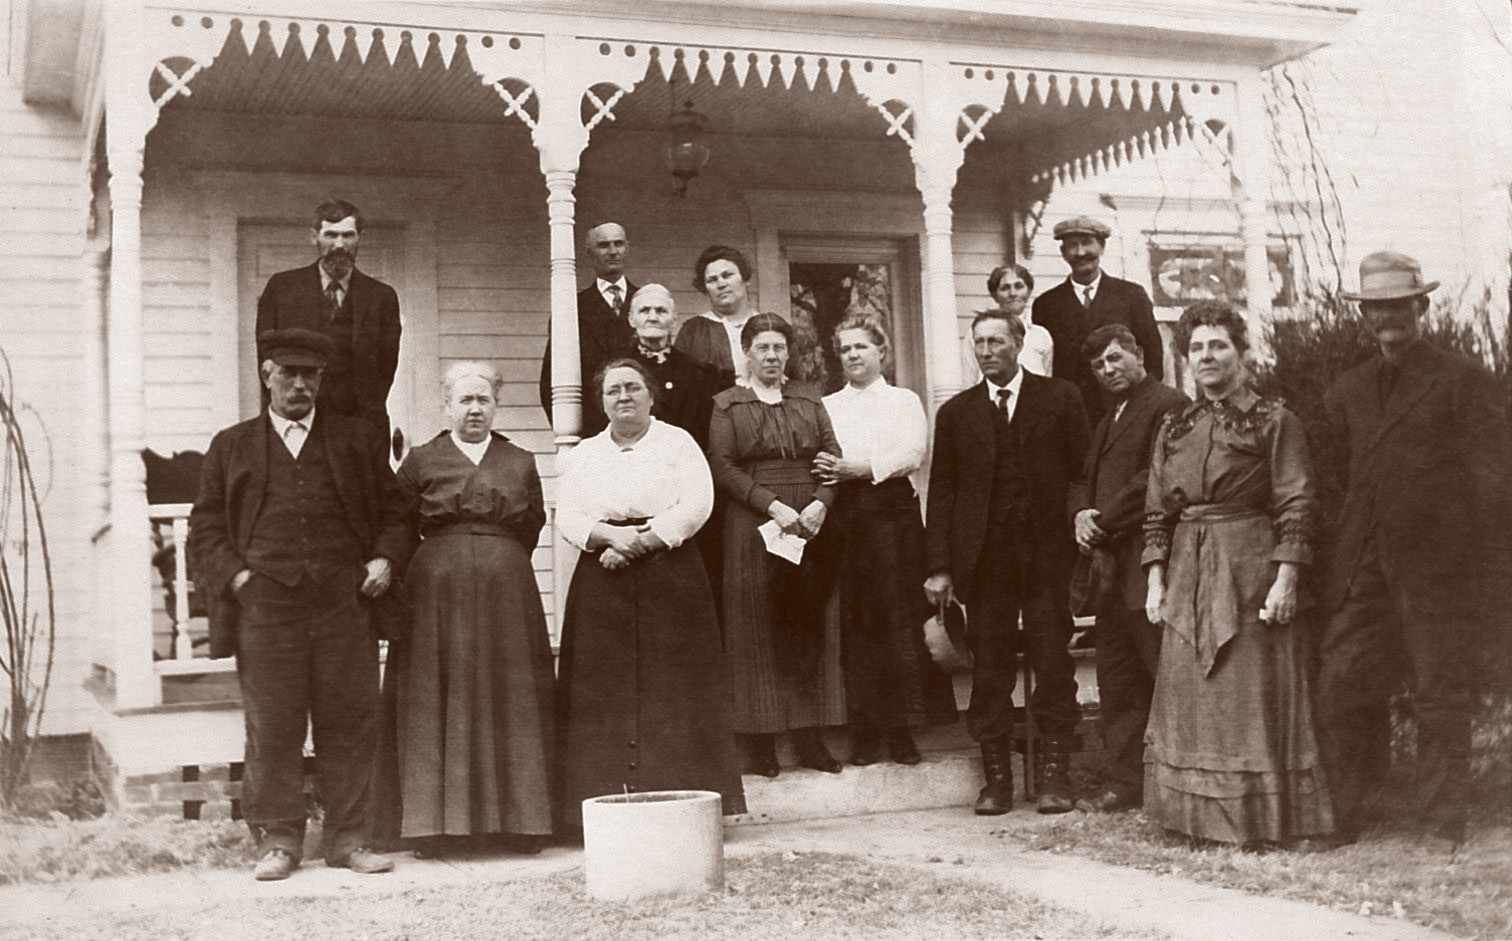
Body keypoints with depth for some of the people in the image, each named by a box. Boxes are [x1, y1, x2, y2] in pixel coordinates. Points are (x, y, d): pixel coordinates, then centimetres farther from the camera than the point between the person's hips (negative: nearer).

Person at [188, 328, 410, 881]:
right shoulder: (232, 447, 15)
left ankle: (347, 837, 9)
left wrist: (386, 558, 0)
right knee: (272, 727, -1)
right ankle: (278, 840, 9)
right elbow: (205, 528, 12)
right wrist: (234, 574, -3)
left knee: (349, 722, 1)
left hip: (343, 602, 1)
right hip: (265, 605, -1)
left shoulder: (353, 441, 17)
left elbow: (394, 510, 18)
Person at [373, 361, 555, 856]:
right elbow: (401, 529, 5)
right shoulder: (421, 461, 6)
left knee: (511, 701, 2)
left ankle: (519, 820, 7)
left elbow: (532, 527, 13)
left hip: (506, 591, 2)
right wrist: (445, 564, 1)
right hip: (438, 592, -2)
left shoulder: (521, 462, 12)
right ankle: (435, 822, 1)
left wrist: (498, 566, 6)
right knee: (437, 702, -3)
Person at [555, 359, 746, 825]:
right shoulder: (585, 453, 17)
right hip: (602, 584, 3)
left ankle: (682, 799, -2)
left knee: (673, 689, -5)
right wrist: (611, 535, -13)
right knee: (605, 692, -3)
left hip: (669, 574, -2)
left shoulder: (677, 442, 8)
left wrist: (642, 542, -13)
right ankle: (612, 801, -1)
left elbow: (697, 505, -5)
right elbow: (567, 516, 6)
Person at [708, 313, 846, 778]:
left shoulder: (809, 399, 14)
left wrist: (821, 503, -10)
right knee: (758, 631, -3)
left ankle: (810, 735, 8)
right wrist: (773, 505, -15)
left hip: (811, 526, 3)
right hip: (753, 527, -3)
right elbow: (723, 466, -5)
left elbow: (832, 455, 7)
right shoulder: (727, 404, 5)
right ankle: (760, 743, 1)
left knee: (810, 629, 3)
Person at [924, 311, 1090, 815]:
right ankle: (996, 778, 11)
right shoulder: (955, 412, 10)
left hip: (1047, 552, -1)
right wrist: (939, 566, 0)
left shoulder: (1060, 398, 6)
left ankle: (1054, 776, 10)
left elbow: (1082, 469, 4)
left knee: (1053, 667, 1)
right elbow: (941, 492, 7)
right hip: (984, 560, 1)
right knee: (989, 671, 3)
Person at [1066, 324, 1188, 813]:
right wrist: (1081, 513, 2)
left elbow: (1155, 480, -16)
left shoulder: (1169, 405, -7)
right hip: (1110, 569, 9)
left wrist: (1104, 523, -12)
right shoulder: (1108, 419, 23)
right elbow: (1084, 478, 23)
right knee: (1117, 681, 11)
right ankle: (1121, 782, 17)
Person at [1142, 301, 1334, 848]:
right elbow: (1157, 514, 12)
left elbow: (1296, 506, -7)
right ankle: (1202, 817, 17)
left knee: (1252, 695, -2)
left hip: (1251, 570, -5)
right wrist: (1156, 579, 4)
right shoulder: (1174, 430, 12)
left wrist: (1286, 579, -15)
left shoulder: (1274, 422, -2)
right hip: (1188, 578, 5)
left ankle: (1264, 818, 8)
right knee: (1191, 696, 7)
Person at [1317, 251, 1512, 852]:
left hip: (1438, 568, -4)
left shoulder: (1463, 381, 0)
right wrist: (1345, 553, 9)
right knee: (1339, 689, 2)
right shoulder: (1347, 392, 16)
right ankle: (1340, 818, 14)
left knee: (1441, 697, 4)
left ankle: (1443, 824, 15)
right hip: (1364, 570, 5)